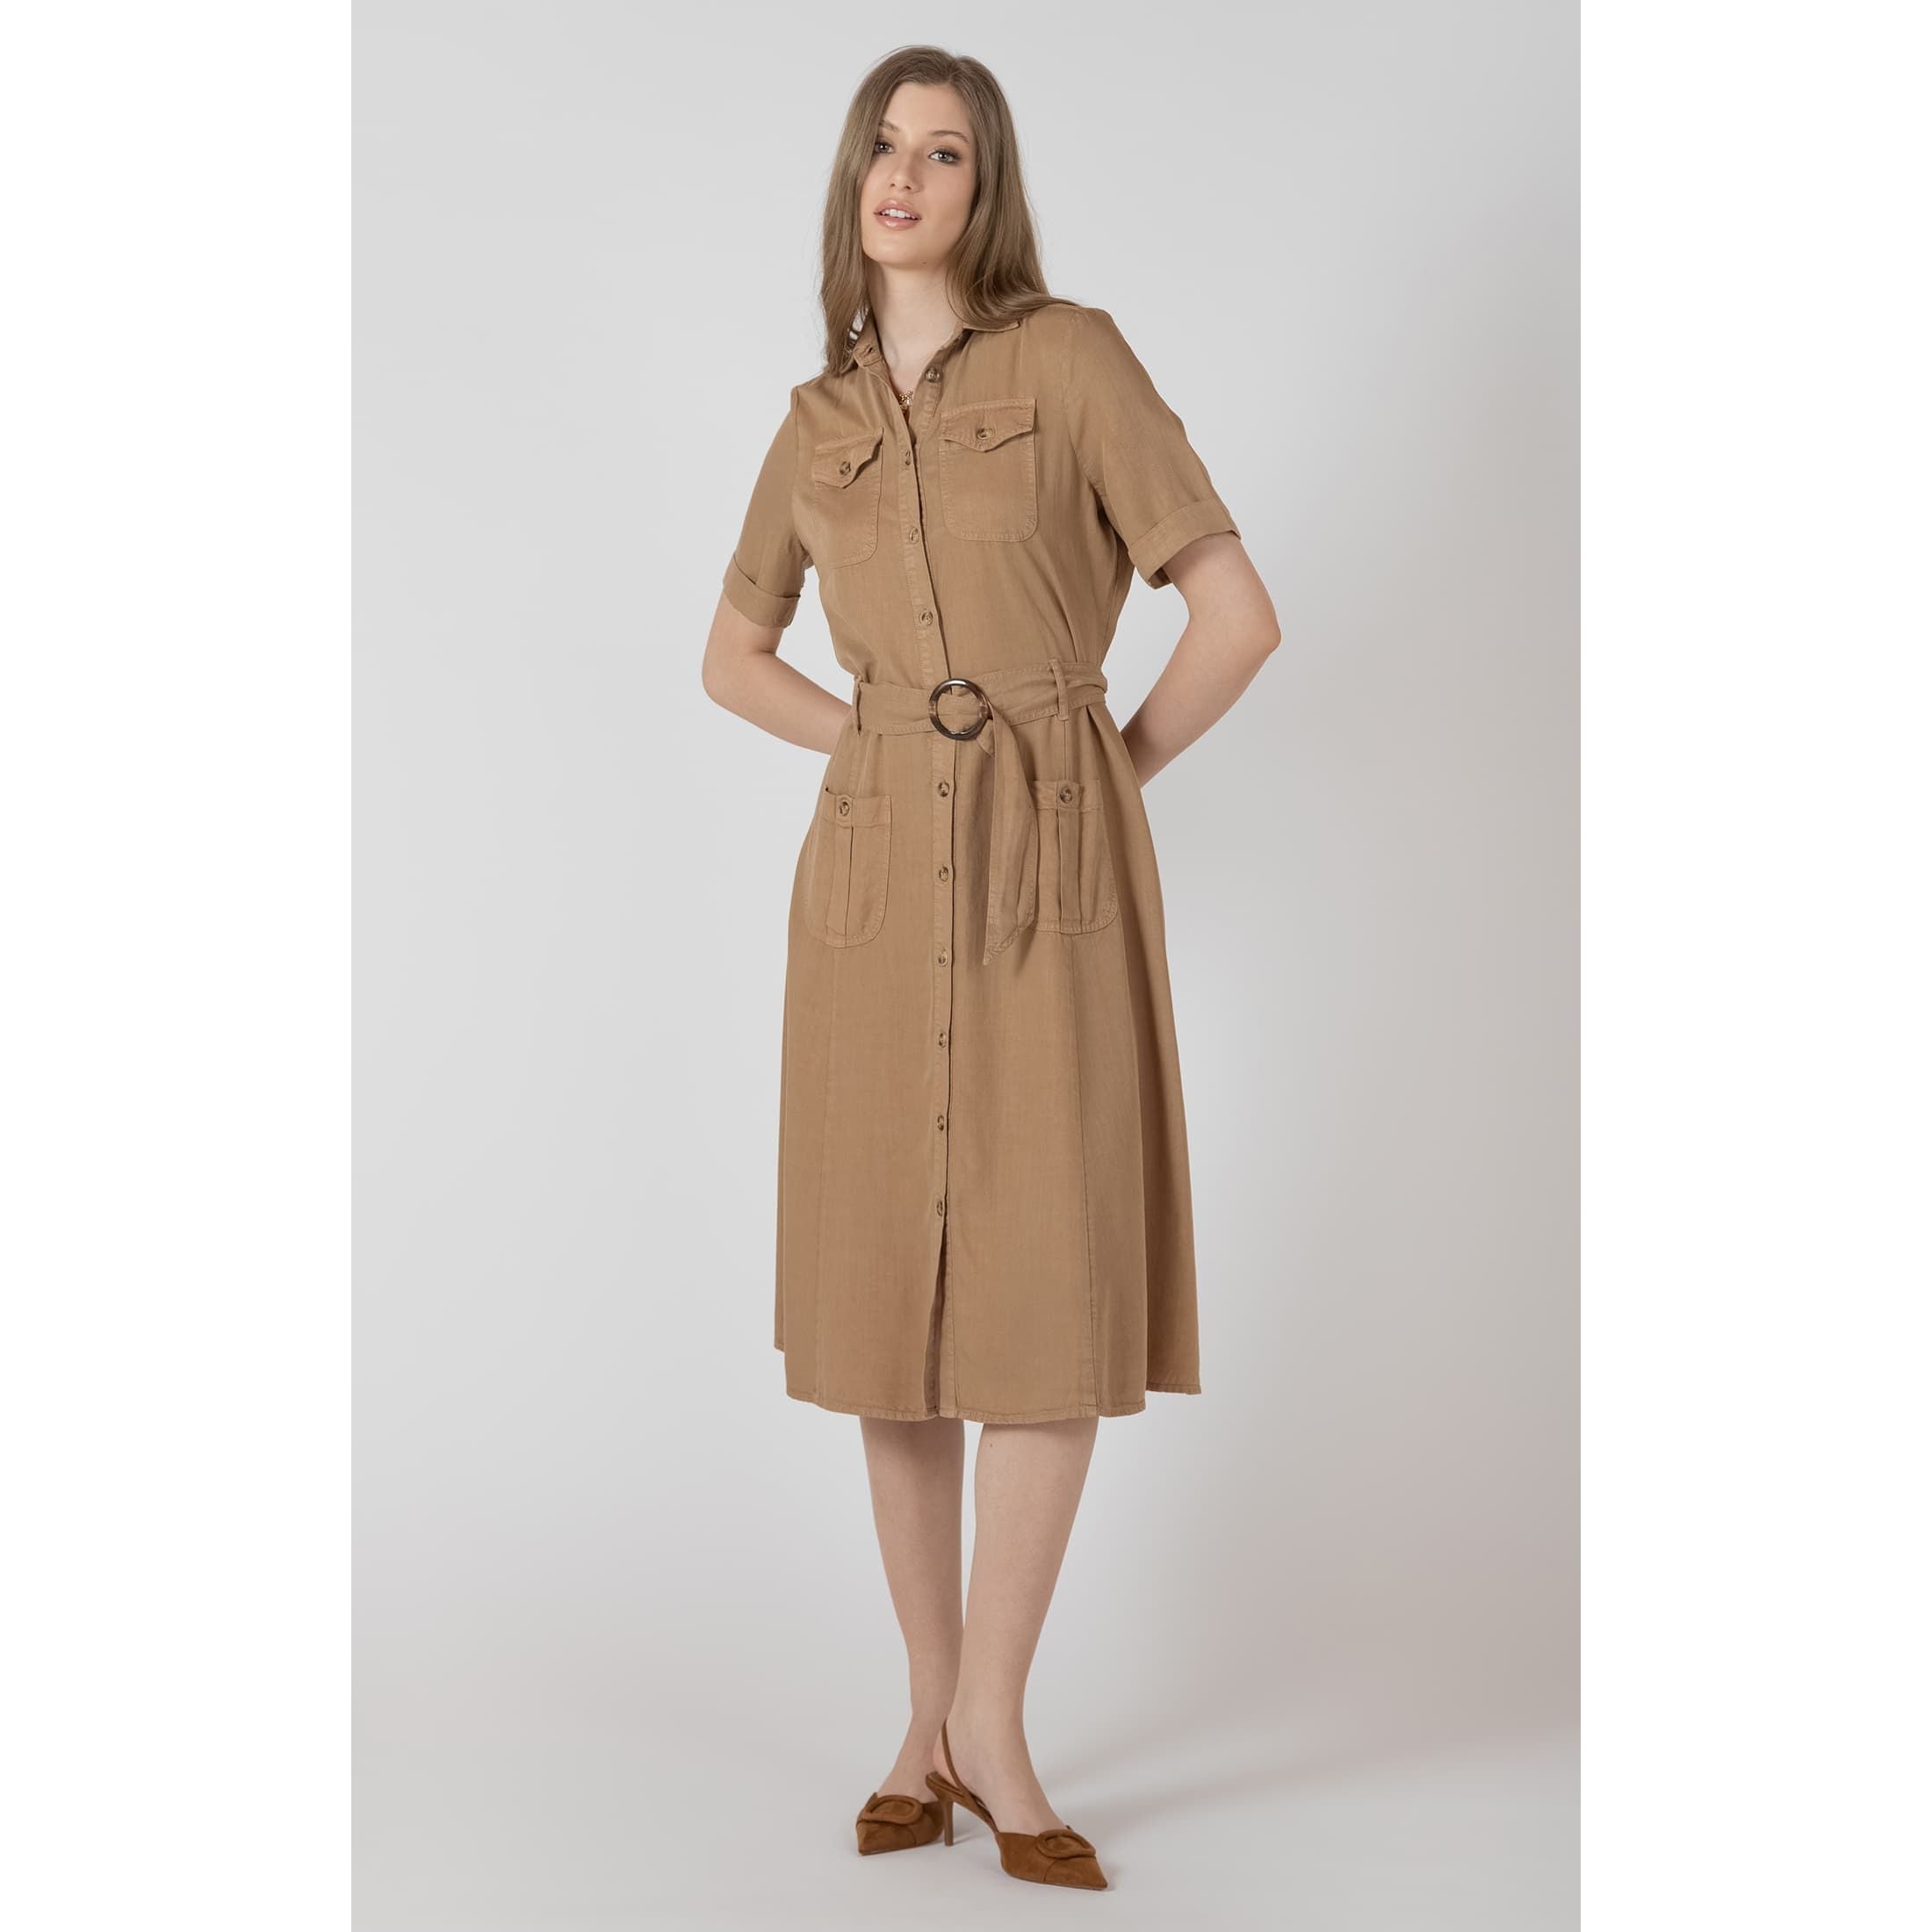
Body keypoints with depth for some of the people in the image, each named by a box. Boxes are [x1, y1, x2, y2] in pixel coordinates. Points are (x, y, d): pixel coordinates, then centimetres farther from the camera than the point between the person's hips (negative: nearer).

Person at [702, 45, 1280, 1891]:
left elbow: (1238, 613, -5)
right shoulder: (819, 421, 11)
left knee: (1051, 1289, -6)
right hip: (876, 868, 3)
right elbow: (730, 654, 23)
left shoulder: (1073, 358, -1)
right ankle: (930, 1709, 18)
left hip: (1049, 874, -3)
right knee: (889, 1284, 5)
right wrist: (884, 748, 9)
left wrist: (1091, 774, 2)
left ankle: (988, 1718, 9)